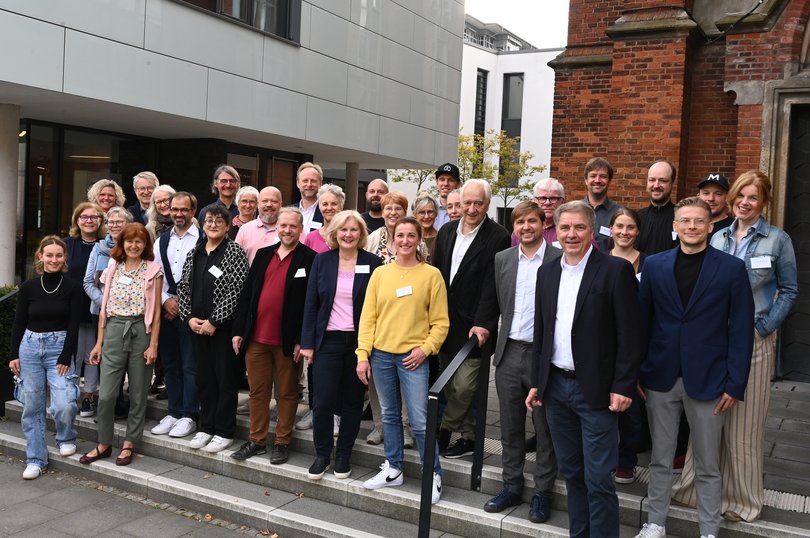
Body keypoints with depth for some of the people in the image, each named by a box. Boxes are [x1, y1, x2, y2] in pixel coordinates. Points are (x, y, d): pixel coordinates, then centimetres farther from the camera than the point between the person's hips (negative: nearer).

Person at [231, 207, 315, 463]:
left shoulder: (310, 259, -5)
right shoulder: (263, 254, 11)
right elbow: (246, 293, 10)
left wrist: (302, 340, -12)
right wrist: (238, 330, 6)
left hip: (287, 340, -4)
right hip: (256, 337, 5)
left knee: (287, 393, 9)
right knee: (258, 391, 13)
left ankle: (282, 442, 21)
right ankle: (257, 441, 25)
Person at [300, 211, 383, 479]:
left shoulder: (373, 263, -2)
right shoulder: (322, 261, 3)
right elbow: (311, 303, 3)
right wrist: (307, 342, -1)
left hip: (359, 341, -1)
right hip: (328, 341, 1)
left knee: (352, 402, 9)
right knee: (322, 402, -2)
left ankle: (343, 455, 26)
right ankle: (322, 453, 19)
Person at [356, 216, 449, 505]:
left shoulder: (431, 274, -2)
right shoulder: (380, 273, 6)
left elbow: (440, 322, 0)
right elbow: (368, 316, 5)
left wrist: (425, 348, -12)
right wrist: (363, 355, -1)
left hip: (413, 357, -3)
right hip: (381, 354, 3)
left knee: (420, 420, -3)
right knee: (390, 415, 14)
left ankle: (434, 475, 13)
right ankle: (393, 468, 29)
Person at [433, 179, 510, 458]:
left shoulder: (498, 237, -9)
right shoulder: (447, 231, 9)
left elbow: (492, 285, -14)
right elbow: (436, 273, 12)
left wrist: (483, 323, -20)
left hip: (473, 325, -6)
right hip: (445, 321, 6)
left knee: (463, 386, -7)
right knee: (451, 385, 13)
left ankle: (445, 429, 15)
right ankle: (468, 437, 27)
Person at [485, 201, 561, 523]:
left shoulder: (560, 260, -8)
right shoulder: (502, 259, 6)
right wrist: (505, 336, 11)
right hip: (509, 352, 4)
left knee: (545, 429, 9)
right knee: (510, 427, 14)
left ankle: (542, 492, 23)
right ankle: (512, 487, 29)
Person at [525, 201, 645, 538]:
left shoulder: (616, 270, -9)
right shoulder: (547, 273, 9)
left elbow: (630, 335, -11)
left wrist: (623, 387, -14)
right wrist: (537, 382, 12)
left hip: (595, 390, -5)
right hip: (556, 386, 6)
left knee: (598, 479, 0)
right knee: (571, 472, 17)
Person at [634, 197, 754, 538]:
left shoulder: (732, 268, -3)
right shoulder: (654, 266, 3)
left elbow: (741, 330, -4)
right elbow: (642, 321, 5)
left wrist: (735, 384, -7)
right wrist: (636, 372, 2)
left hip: (707, 381, -2)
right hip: (661, 378, 2)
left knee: (707, 466, 10)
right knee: (660, 459, 14)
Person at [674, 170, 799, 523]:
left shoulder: (778, 240, -2)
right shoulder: (718, 238, 8)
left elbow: (789, 291, 1)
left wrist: (765, 328, -8)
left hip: (754, 339, -3)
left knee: (744, 422, 4)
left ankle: (742, 497, 19)